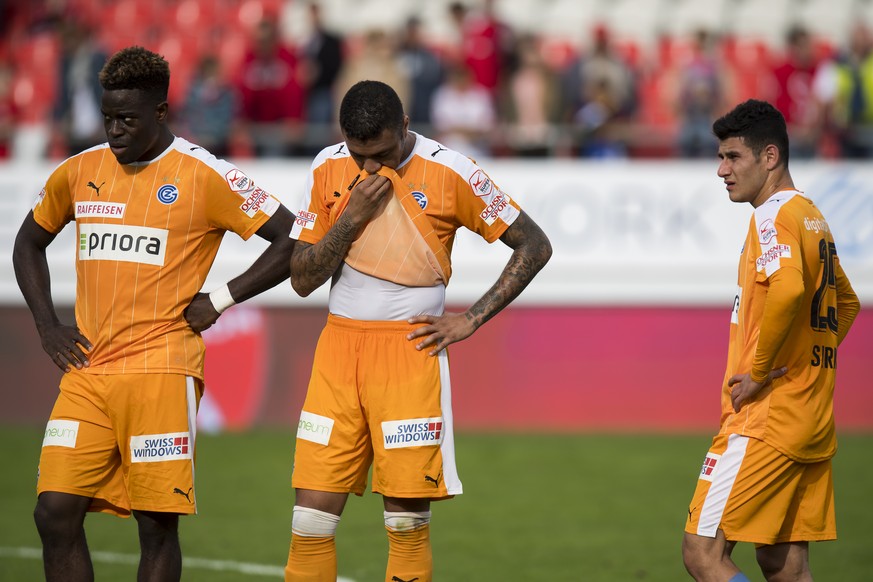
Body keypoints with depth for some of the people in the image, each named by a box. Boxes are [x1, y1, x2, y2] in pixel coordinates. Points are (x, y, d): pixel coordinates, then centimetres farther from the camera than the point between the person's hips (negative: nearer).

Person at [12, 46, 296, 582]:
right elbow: (30, 243, 27)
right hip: (87, 368, 5)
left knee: (157, 523, -3)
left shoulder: (205, 177, -4)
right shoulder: (80, 172, 11)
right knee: (56, 513, -3)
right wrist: (47, 325, 14)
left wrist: (220, 301, -6)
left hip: (161, 370, -5)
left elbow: (295, 240, -4)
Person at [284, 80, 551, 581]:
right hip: (338, 350, 3)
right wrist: (351, 217, -9)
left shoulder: (449, 173, -6)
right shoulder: (328, 169, 5)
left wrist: (471, 320, -5)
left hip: (411, 351, -3)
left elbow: (535, 246, 0)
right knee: (311, 517, -1)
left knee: (408, 520, -4)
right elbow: (302, 280, 5)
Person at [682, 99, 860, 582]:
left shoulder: (774, 215, -12)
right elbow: (846, 304, 31)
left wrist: (759, 371, -21)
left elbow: (788, 288, -32)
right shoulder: (812, 218, 17)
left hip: (766, 418, -10)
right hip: (813, 422, 10)